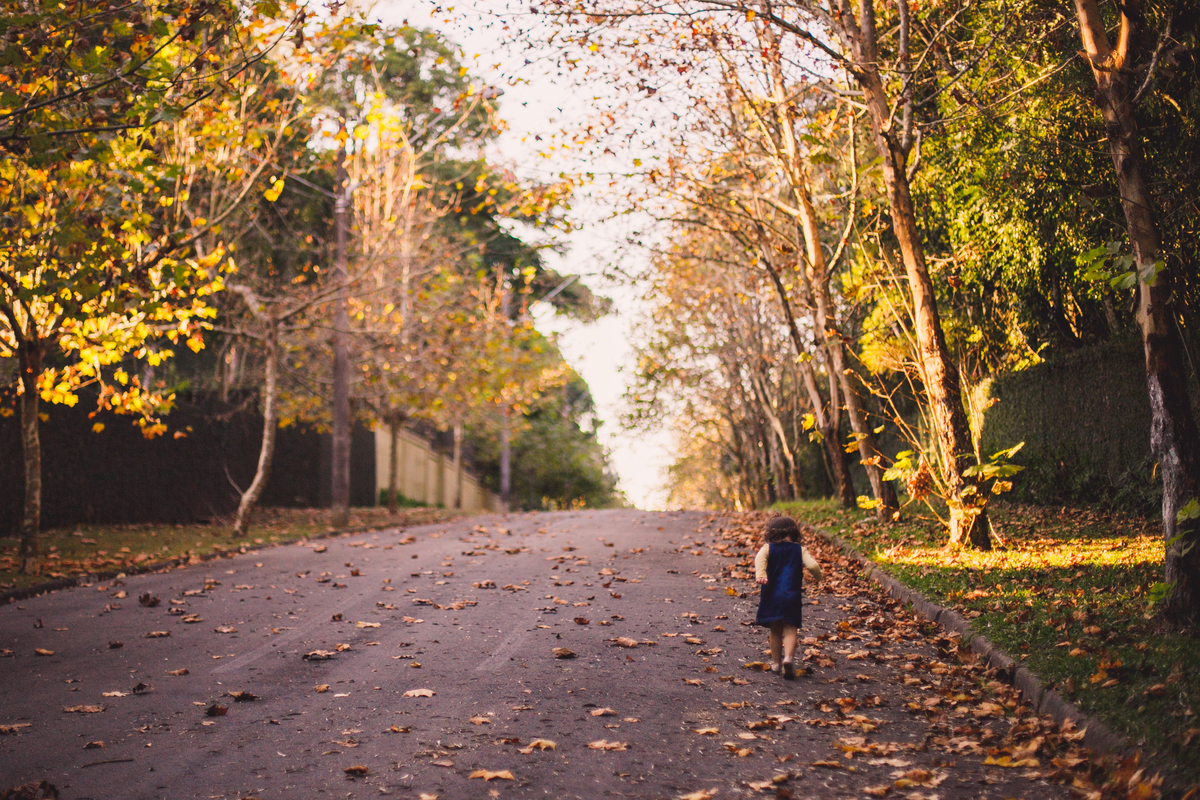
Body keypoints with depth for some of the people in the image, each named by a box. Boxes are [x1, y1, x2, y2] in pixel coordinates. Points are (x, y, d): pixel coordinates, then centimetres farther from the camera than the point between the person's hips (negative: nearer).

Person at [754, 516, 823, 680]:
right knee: (790, 629, -2)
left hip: (771, 596, 1)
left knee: (775, 630, 13)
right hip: (792, 597, -1)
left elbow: (760, 558, -16)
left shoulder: (768, 548, 6)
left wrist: (760, 574, -30)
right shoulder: (800, 550, 7)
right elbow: (812, 565, -6)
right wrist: (818, 576, 14)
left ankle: (776, 662, 19)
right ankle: (788, 657, -24)